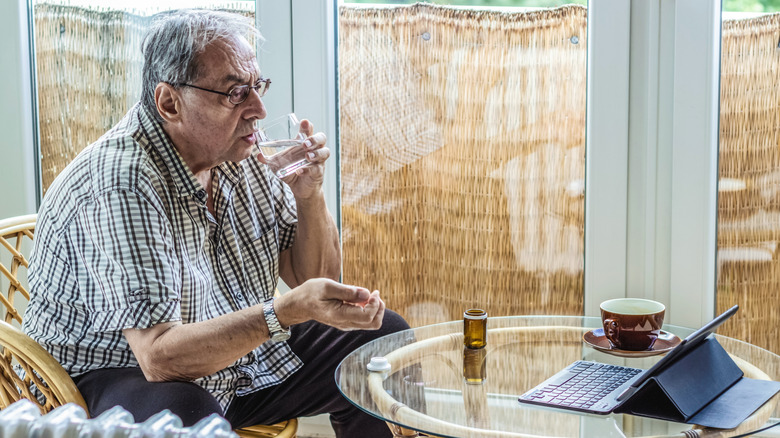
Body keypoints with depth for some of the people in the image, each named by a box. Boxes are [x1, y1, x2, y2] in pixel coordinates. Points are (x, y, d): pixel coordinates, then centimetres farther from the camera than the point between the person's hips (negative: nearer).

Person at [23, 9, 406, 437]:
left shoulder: (239, 154, -2)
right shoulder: (122, 180, -27)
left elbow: (313, 277, 6)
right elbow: (158, 356, -33)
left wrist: (309, 196, -13)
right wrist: (288, 311, -41)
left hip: (240, 352, 8)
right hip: (127, 372, -8)